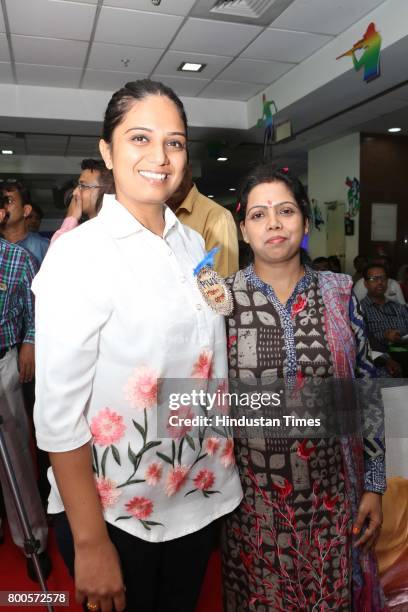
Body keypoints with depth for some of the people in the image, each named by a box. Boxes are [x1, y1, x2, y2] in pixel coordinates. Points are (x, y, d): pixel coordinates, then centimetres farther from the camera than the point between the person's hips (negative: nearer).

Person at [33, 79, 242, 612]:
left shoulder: (195, 245, 1)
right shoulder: (78, 252, -18)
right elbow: (58, 413, -18)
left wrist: (221, 468, 10)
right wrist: (90, 544, -16)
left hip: (198, 497, 6)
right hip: (114, 511, -5)